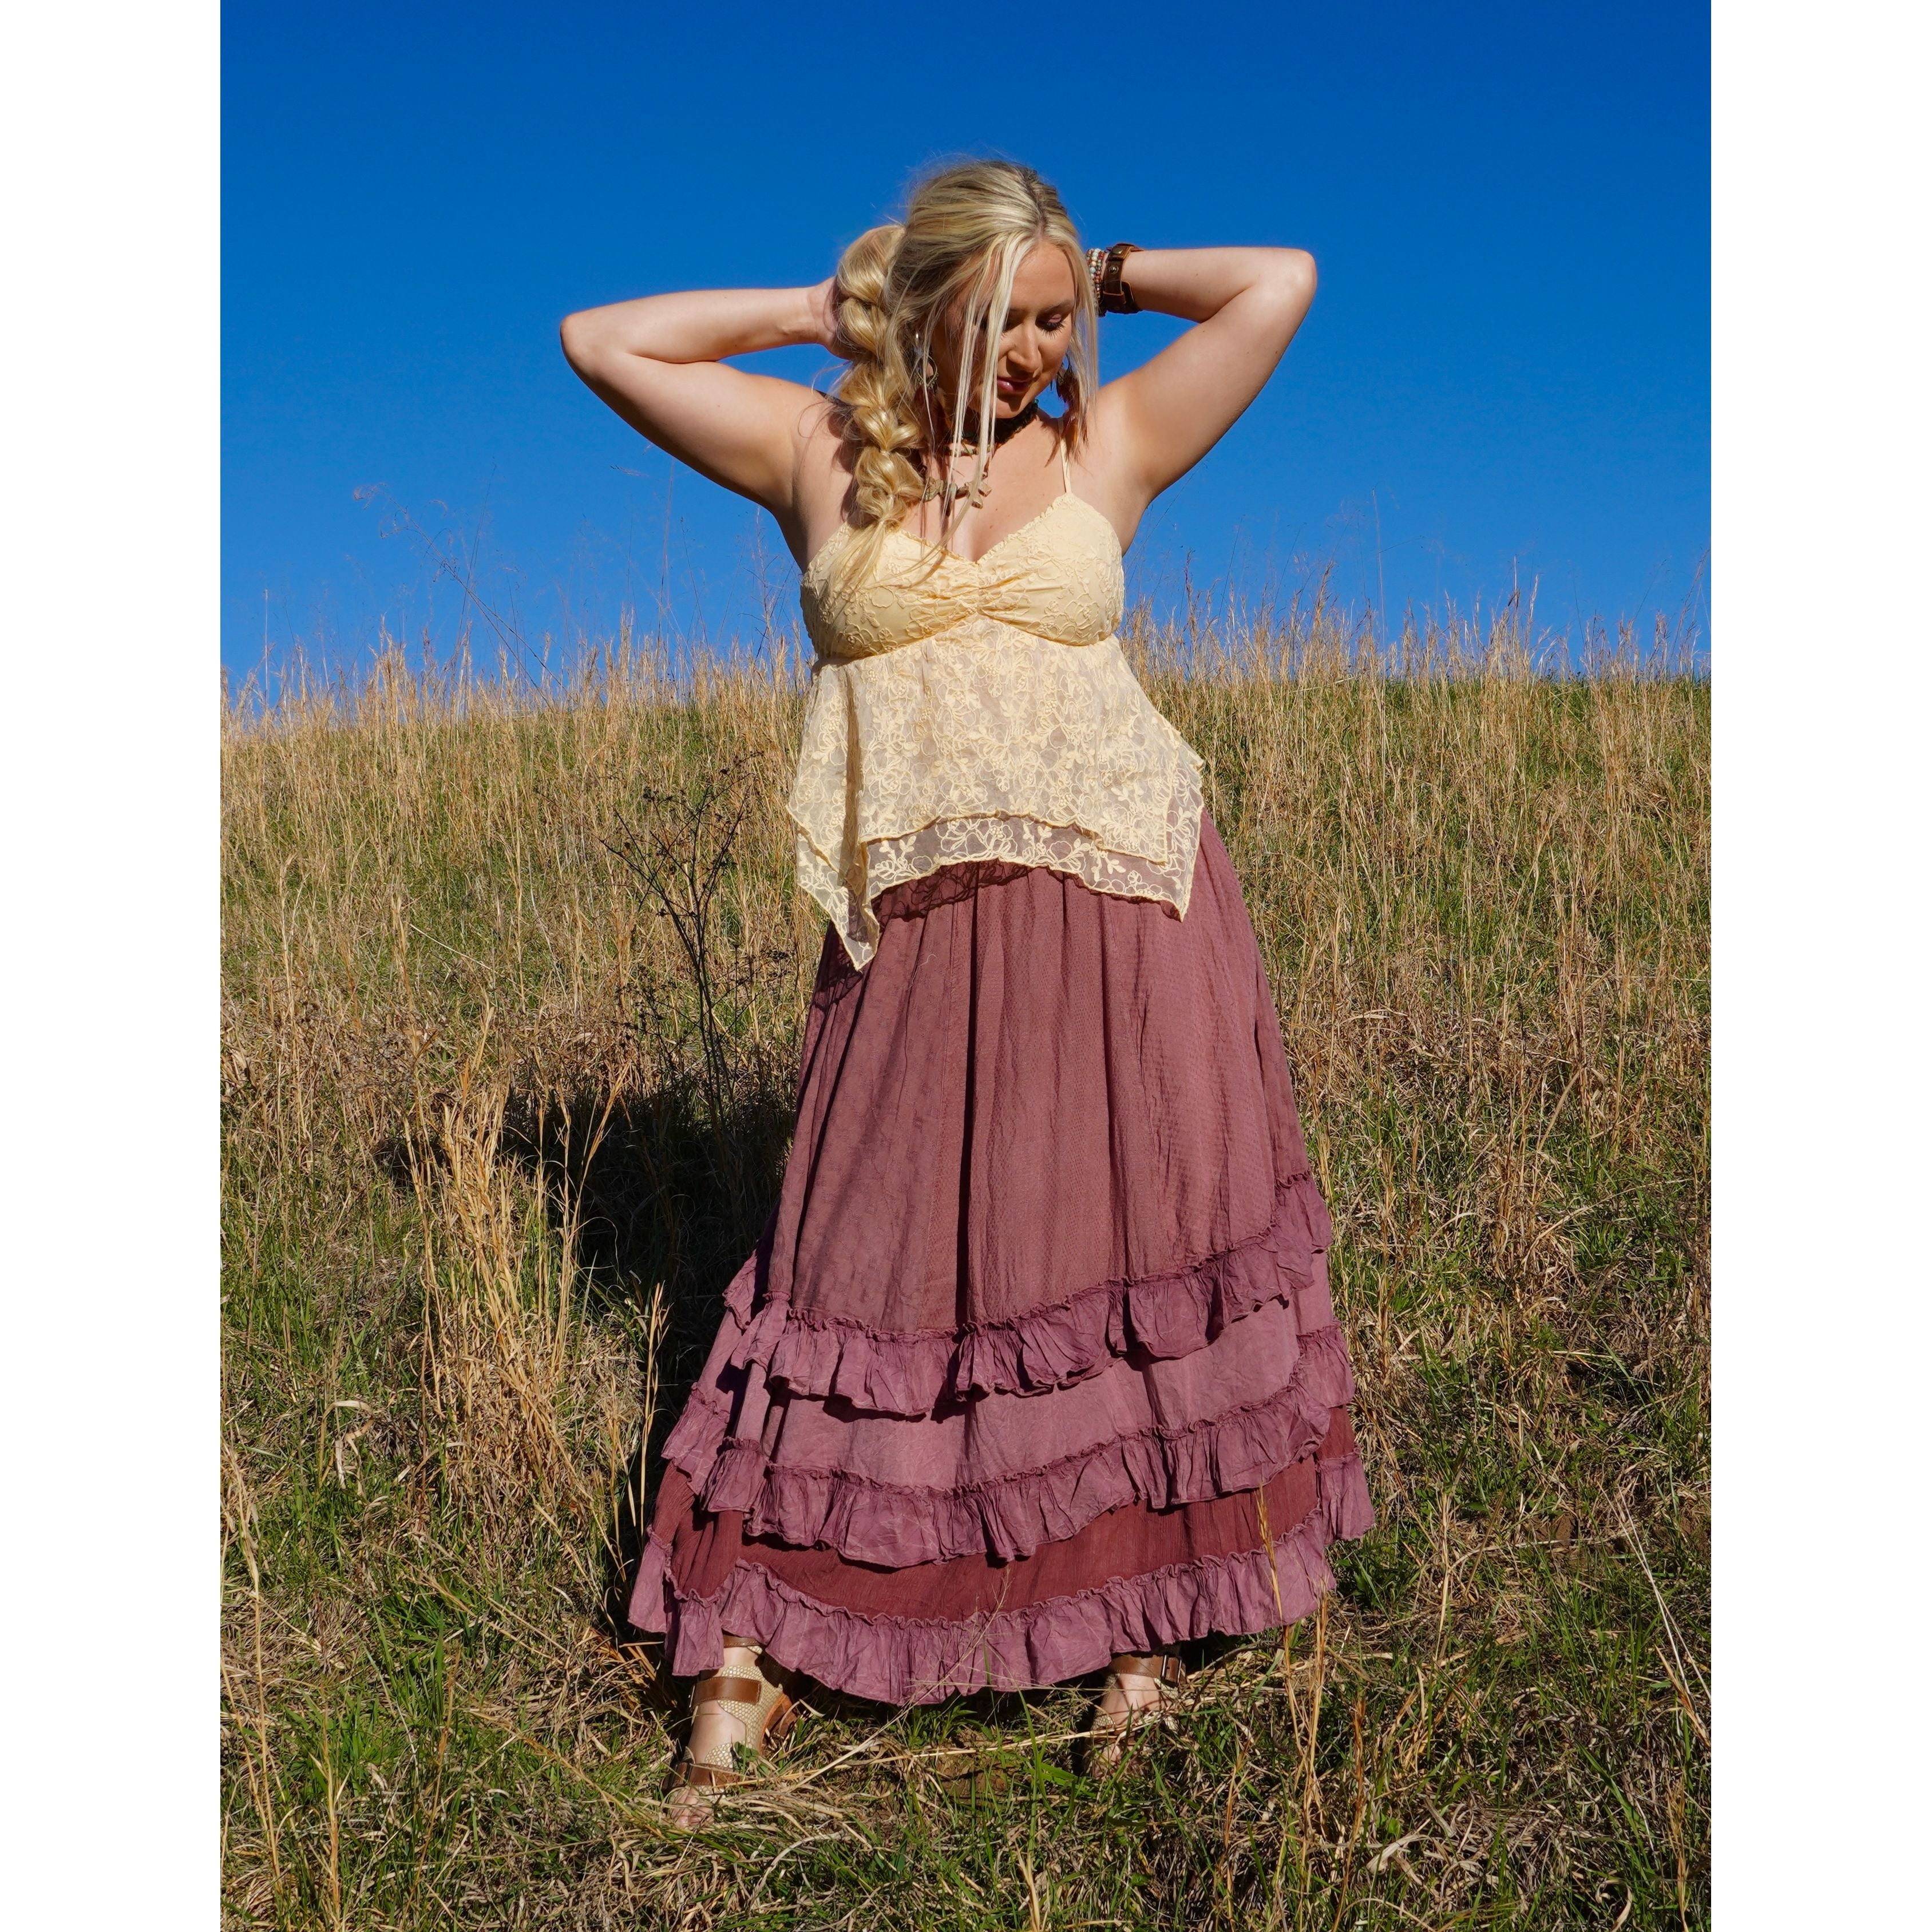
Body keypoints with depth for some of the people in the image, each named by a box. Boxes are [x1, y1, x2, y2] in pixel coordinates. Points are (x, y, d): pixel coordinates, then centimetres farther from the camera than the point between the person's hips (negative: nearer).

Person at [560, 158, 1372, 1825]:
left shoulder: (1106, 446, 8)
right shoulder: (818, 453, 8)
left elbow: (1283, 281, 6)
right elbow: (602, 342, 9)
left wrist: (1103, 276, 14)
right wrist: (819, 310, 10)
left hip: (1123, 914, 1)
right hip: (921, 930, 0)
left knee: (1136, 1252, 3)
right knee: (869, 1266, 2)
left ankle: (1145, 1622, 18)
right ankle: (749, 1659, 11)